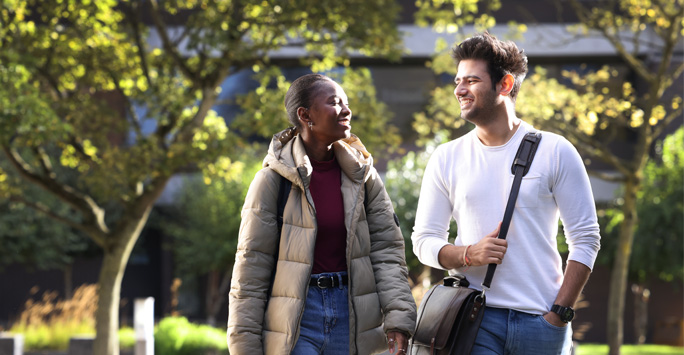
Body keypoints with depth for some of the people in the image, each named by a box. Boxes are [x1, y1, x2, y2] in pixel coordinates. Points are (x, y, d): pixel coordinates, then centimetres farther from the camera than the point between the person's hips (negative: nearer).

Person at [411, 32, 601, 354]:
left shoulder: (555, 152, 3)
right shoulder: (447, 158, 9)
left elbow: (586, 239, 2)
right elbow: (423, 240, 11)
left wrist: (559, 314, -6)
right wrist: (467, 254, -10)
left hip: (540, 318, -1)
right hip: (473, 317, 1)